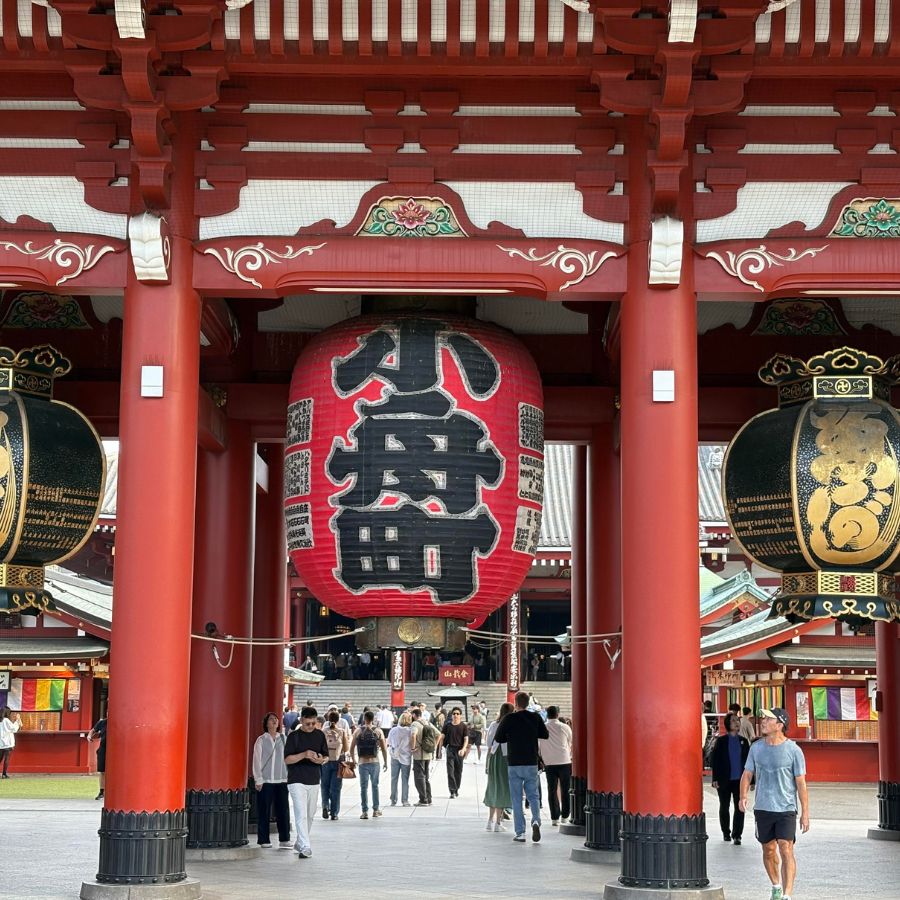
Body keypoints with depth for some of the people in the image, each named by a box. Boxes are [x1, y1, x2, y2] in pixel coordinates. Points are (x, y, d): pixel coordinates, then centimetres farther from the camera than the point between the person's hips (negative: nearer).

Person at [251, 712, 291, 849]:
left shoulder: (283, 739, 8)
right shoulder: (261, 740, 0)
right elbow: (256, 761, 0)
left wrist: (289, 776, 5)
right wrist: (258, 780, -4)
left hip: (281, 780, 2)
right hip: (265, 781, -2)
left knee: (283, 810, -3)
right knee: (264, 811, 2)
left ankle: (284, 840, 0)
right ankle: (264, 840, 11)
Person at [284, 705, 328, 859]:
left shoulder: (320, 735, 8)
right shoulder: (294, 736, -6)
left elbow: (326, 756, 13)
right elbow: (287, 759, -10)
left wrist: (322, 760, -11)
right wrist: (304, 755, -25)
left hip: (314, 781, 5)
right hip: (297, 781, -5)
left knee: (310, 815, 14)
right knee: (301, 815, -14)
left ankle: (299, 843, 30)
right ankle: (305, 847, -18)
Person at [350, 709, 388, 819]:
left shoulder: (358, 732, 0)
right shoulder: (378, 731, -1)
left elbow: (352, 748, 1)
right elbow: (384, 748, -2)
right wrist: (385, 762, 7)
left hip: (362, 762, 0)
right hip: (374, 761, 0)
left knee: (364, 787, 4)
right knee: (375, 786, 15)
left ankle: (365, 811, 0)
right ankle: (376, 810, 17)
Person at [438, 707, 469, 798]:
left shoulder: (464, 726, 1)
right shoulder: (447, 725, 4)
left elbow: (466, 739, -2)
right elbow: (442, 737, 9)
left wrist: (463, 749, -18)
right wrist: (439, 750, 5)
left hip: (460, 751, 0)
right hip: (450, 749, 0)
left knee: (458, 771, 10)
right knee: (450, 771, -9)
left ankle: (456, 789, 27)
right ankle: (452, 791, -11)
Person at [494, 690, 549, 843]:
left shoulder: (509, 719, -9)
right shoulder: (536, 718, -1)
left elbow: (498, 738, -4)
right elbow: (545, 735, 10)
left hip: (514, 763, -2)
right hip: (532, 763, 2)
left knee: (516, 798, 5)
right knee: (533, 795, 13)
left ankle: (520, 832, 2)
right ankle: (536, 820, -13)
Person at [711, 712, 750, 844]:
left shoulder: (743, 741, 6)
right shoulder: (721, 741, -1)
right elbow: (714, 760, -2)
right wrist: (715, 779, -8)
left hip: (740, 780, 1)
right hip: (724, 780, -1)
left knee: (739, 808, -3)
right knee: (724, 807, 11)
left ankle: (737, 835, 3)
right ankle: (726, 832, 26)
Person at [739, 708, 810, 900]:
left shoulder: (793, 750, -6)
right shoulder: (756, 748, 4)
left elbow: (801, 783, -3)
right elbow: (747, 774, 10)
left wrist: (805, 813, -4)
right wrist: (743, 796, -8)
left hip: (786, 809, -4)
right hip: (762, 808, 4)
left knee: (786, 849, -15)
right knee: (768, 851, 14)